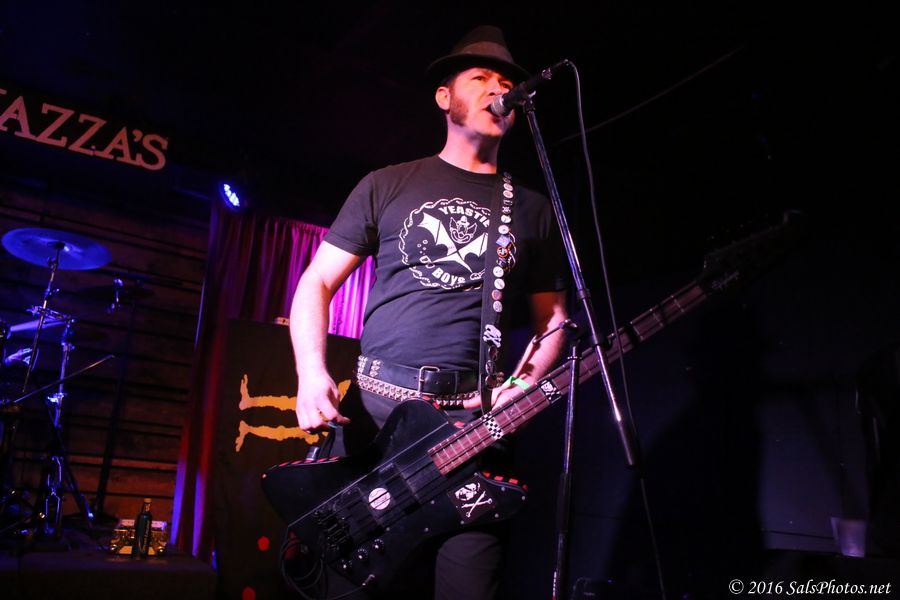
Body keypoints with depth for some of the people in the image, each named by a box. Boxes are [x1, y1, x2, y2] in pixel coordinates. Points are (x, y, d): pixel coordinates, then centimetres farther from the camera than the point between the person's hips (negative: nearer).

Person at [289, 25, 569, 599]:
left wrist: (523, 386, -4)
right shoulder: (388, 184, 10)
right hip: (374, 409, 0)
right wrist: (312, 373, -9)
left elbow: (553, 319, 16)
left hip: (476, 421, 1)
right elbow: (318, 281, 8)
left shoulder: (533, 209, 14)